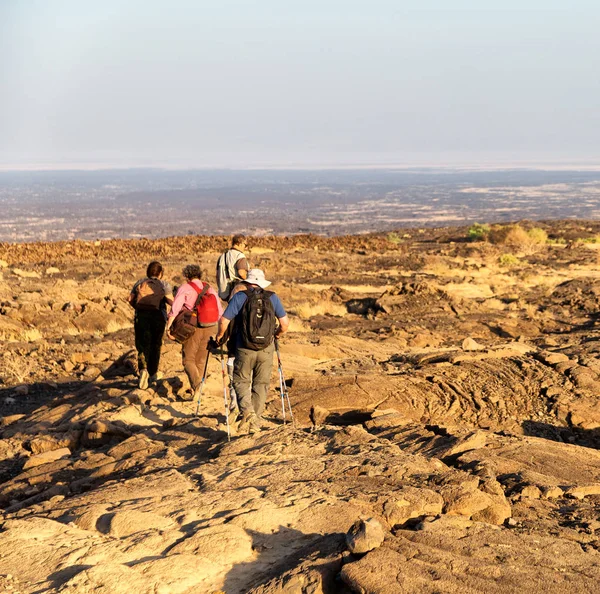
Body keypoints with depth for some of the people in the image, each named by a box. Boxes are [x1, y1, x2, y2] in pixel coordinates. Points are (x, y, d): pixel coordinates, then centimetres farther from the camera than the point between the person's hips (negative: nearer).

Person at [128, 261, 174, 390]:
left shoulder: (140, 283, 10)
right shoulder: (164, 285, 2)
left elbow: (130, 299, 7)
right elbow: (171, 302, -9)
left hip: (141, 316, 1)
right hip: (158, 316, -1)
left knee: (142, 345, 1)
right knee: (156, 344, 16)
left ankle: (143, 369, -26)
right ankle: (153, 373, 25)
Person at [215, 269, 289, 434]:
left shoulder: (240, 296, -4)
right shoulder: (272, 297, 2)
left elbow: (224, 320, -10)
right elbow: (285, 322, 2)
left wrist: (220, 336, 9)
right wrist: (277, 334, 22)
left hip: (245, 349, -2)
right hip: (266, 349, 2)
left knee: (241, 381, 12)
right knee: (261, 384, 13)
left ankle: (247, 411, -11)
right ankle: (256, 422, 14)